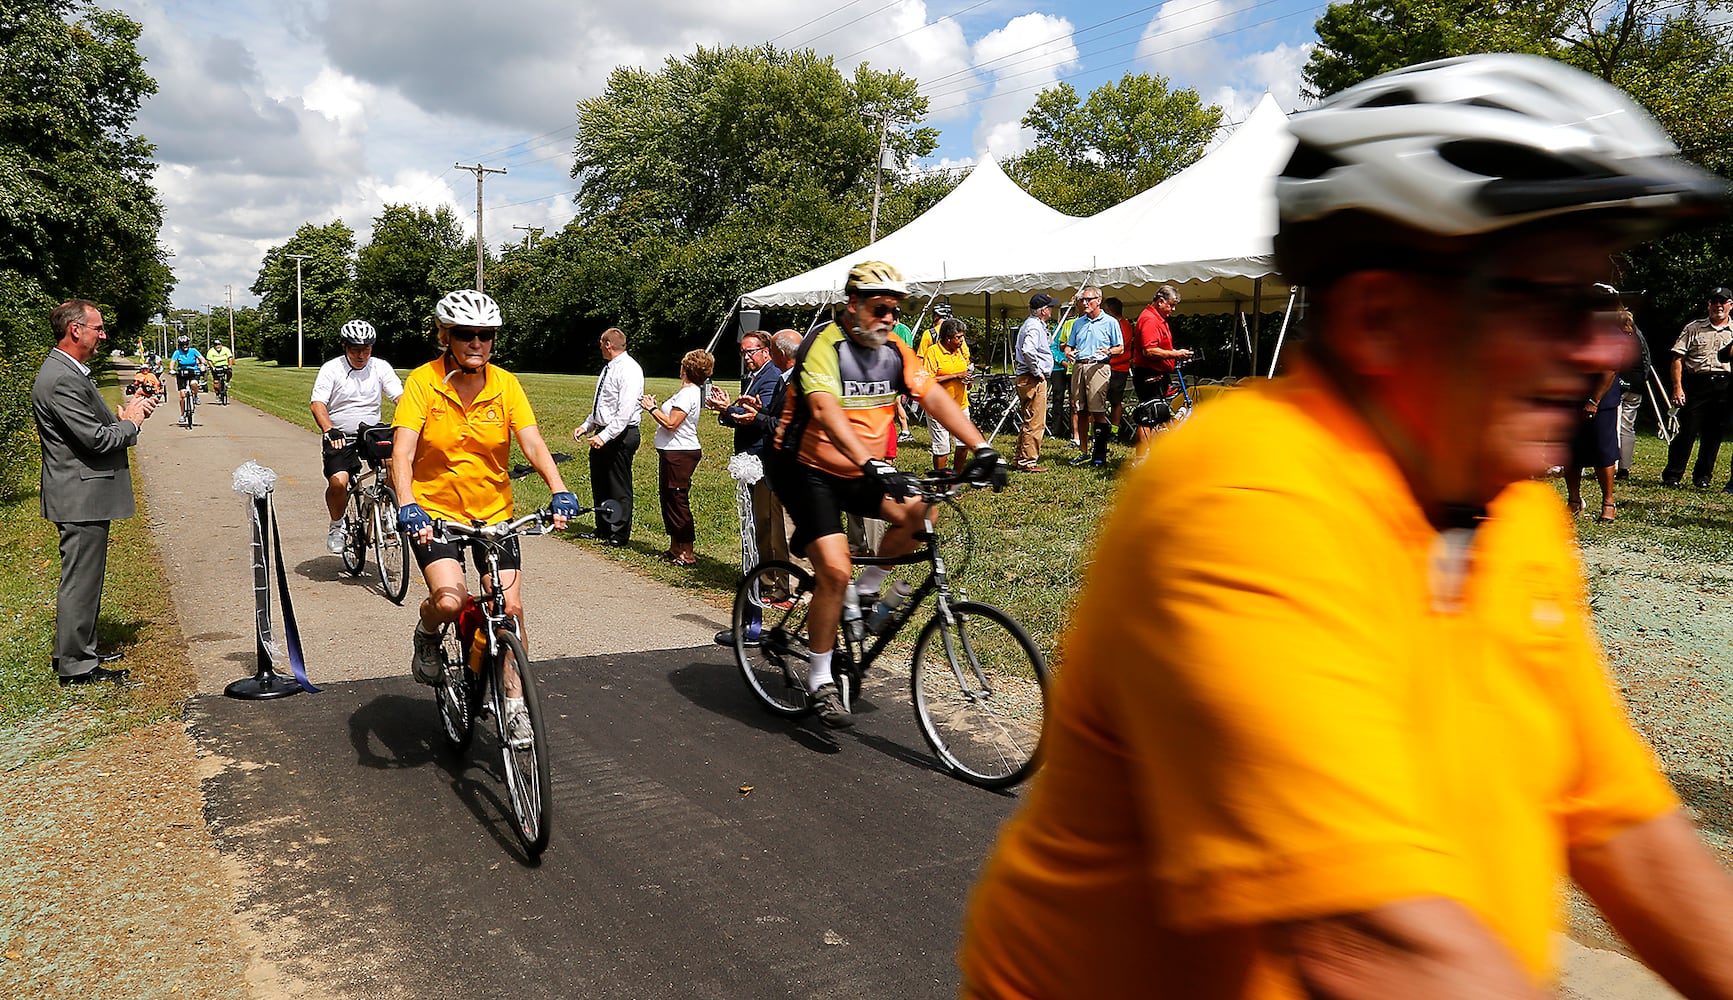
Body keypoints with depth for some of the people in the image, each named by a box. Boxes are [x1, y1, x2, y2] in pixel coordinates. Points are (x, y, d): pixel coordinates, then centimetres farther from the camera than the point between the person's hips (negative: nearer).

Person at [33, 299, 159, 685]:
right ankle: (76, 667, 7)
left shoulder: (70, 372, 14)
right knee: (80, 579, -2)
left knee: (83, 577, 20)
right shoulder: (61, 380, -21)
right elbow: (95, 439, -24)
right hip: (81, 497, -11)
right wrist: (130, 422, -7)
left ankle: (74, 652, 32)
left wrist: (123, 414, 1)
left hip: (85, 495, 11)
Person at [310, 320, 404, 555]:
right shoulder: (331, 369, -4)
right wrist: (329, 431, -33)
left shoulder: (380, 367, 3)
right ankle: (336, 526, 5)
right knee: (338, 481, -23)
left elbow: (400, 397, -6)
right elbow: (317, 403, -14)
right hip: (340, 436, -2)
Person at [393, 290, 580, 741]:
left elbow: (533, 444, -14)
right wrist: (407, 506, -38)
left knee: (510, 608, -5)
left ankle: (515, 703, 12)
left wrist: (559, 492, -31)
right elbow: (402, 452, -21)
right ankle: (427, 634, 15)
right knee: (449, 601, -22)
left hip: (493, 511, 2)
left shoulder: (506, 384, -6)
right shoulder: (422, 382, -12)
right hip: (435, 510, -2)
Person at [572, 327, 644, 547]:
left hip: (621, 435, -10)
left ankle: (619, 535, 11)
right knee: (599, 485, 16)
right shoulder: (608, 368, 14)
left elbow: (625, 411, -23)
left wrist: (605, 436, -26)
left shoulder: (629, 370, -15)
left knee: (619, 487, 0)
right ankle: (603, 529, 29)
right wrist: (586, 426, 12)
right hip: (603, 433, 10)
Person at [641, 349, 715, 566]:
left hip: (680, 454, -11)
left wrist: (652, 408, -9)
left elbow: (671, 424, -20)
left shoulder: (688, 394, -16)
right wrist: (654, 408, 11)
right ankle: (675, 548, 25)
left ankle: (687, 553, -1)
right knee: (668, 498, 16)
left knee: (678, 501, -6)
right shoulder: (691, 391, 15)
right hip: (674, 452, 11)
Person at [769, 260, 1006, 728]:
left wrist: (982, 448, -20)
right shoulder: (824, 346, -20)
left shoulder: (895, 352, 0)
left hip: (860, 472, 6)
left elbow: (935, 397, -7)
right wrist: (873, 466, -48)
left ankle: (867, 588, 7)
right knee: (835, 570, -19)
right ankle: (820, 680, -2)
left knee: (919, 513, -18)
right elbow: (826, 412, -35)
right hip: (807, 471, -6)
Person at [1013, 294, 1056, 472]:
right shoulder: (1034, 326, -15)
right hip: (1034, 380, -11)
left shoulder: (1032, 324, 18)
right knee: (1035, 423, -7)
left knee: (1029, 422, 16)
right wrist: (1037, 372, -21)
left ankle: (1022, 458, 21)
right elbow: (1028, 350, -32)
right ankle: (1028, 462, -3)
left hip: (1026, 379, 11)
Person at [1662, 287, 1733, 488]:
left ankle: (1702, 476, 17)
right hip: (1696, 384, -2)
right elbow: (1678, 358, 2)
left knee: (1714, 434, 6)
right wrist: (1677, 387, -7)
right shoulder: (1693, 328, 7)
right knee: (1687, 431, -4)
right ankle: (1672, 475, 4)